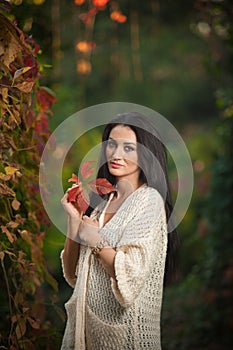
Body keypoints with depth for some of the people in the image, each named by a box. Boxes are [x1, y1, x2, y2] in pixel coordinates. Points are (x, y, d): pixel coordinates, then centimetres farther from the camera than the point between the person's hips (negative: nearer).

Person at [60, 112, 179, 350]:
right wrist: (74, 219, -5)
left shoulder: (149, 200, -12)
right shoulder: (103, 201, 7)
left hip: (124, 329, -6)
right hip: (87, 322, 7)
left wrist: (95, 241, -11)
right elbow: (73, 274, 5)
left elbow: (131, 275, -22)